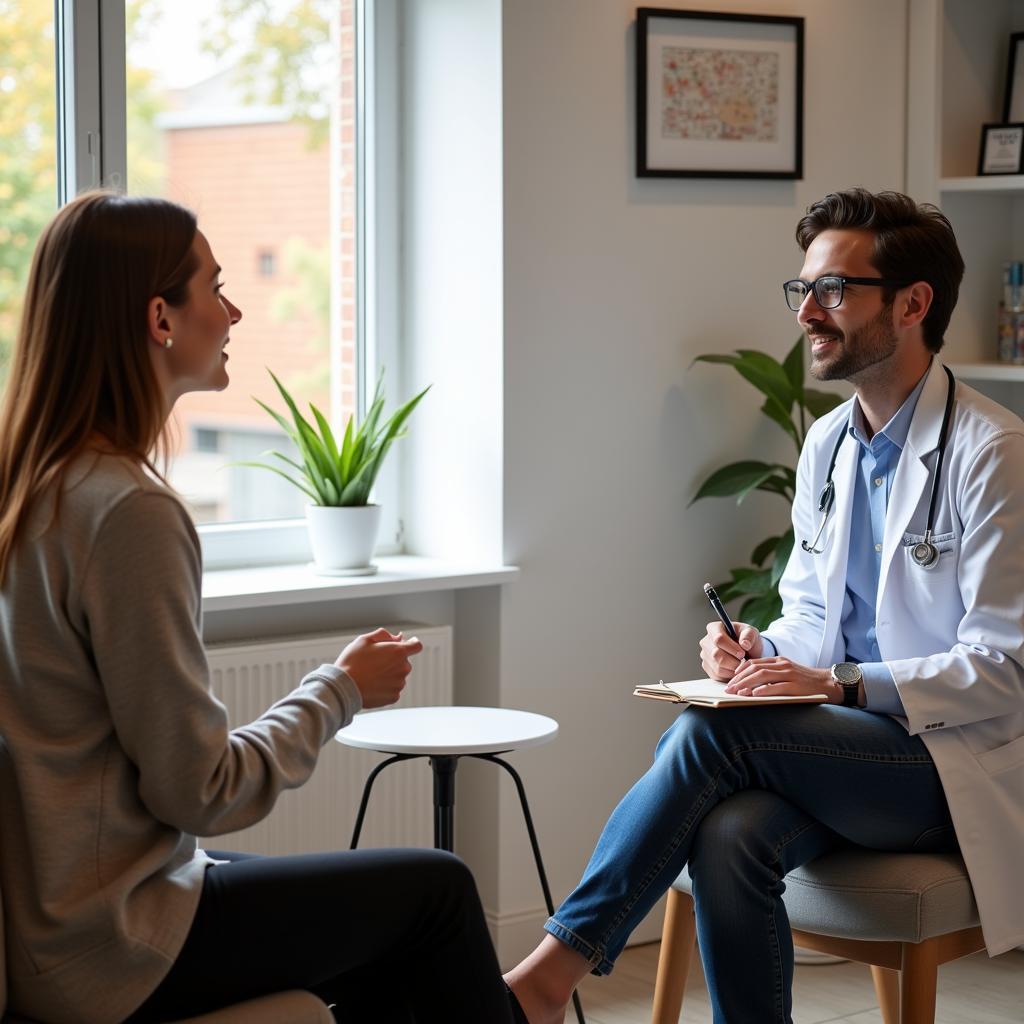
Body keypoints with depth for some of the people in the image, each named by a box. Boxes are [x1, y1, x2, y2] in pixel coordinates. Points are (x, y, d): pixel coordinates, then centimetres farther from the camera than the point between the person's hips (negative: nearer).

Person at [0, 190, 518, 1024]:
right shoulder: (129, 512, -23)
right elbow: (201, 792, -19)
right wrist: (341, 691, -5)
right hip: (112, 954, -9)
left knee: (384, 943, 21)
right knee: (437, 888, 7)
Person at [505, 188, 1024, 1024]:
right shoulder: (827, 442, 13)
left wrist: (842, 685, -21)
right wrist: (764, 652, -2)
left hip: (953, 761, -6)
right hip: (850, 748, 6)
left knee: (710, 733, -27)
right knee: (729, 837, -27)